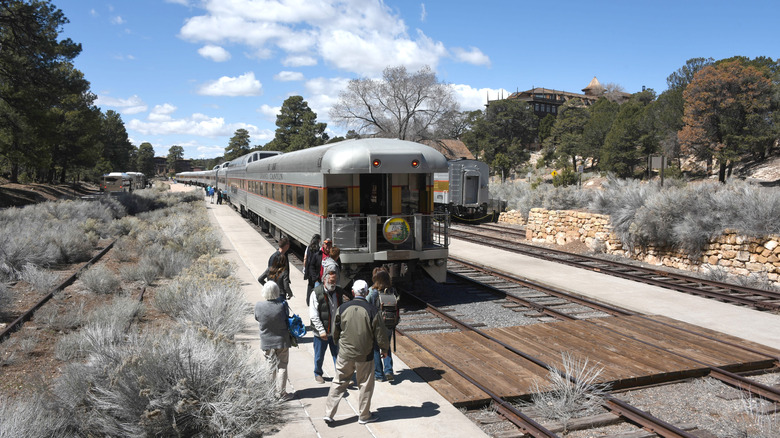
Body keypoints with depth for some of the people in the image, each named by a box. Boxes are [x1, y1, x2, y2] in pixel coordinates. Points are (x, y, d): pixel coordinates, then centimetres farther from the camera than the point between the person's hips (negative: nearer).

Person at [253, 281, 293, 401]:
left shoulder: (258, 306, -16)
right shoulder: (282, 305, -19)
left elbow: (257, 319, 2)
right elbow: (287, 320, -6)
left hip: (266, 342, 1)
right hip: (282, 341, -1)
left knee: (271, 367, 15)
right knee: (282, 367, 11)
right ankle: (282, 393, 15)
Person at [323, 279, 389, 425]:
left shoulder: (342, 308, -5)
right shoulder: (372, 311, -13)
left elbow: (335, 332, 6)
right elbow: (380, 334, -6)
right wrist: (384, 348, 12)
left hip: (345, 354, 2)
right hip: (365, 355, -2)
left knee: (339, 383, 13)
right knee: (365, 385, 12)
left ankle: (329, 413, 14)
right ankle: (364, 416, 23)